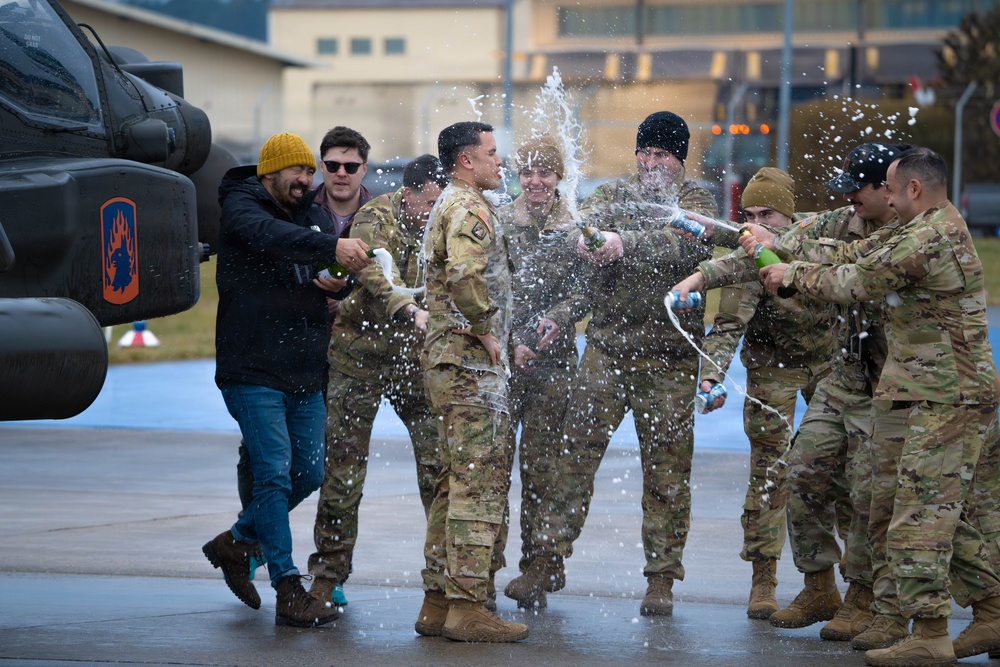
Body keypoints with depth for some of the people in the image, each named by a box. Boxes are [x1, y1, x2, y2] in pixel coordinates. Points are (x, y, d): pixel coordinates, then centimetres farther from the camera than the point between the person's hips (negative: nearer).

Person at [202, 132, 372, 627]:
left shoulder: (313, 216, 15)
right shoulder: (240, 209, -7)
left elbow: (345, 267, 13)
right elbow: (271, 236, -29)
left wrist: (340, 282, -12)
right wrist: (331, 247, -44)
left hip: (305, 373, 7)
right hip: (252, 370, -7)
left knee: (310, 472, 11)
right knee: (275, 472, -11)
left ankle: (237, 541, 31)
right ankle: (289, 592, -10)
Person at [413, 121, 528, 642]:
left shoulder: (449, 205, 21)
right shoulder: (469, 208, -13)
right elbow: (465, 274, -29)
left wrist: (483, 333, 20)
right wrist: (487, 330, -18)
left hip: (449, 361, 11)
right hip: (471, 363, -11)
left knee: (457, 482, 13)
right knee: (480, 482, -10)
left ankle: (438, 602, 14)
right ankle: (466, 606, -11)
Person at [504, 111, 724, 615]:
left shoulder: (695, 202, 0)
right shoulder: (613, 194, 10)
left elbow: (683, 242, -21)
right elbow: (587, 218, -10)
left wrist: (626, 244, -37)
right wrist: (584, 236, -34)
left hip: (668, 356, -2)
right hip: (607, 347, 2)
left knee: (667, 468, 2)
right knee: (575, 450, 0)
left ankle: (662, 576, 10)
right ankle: (549, 558, 7)